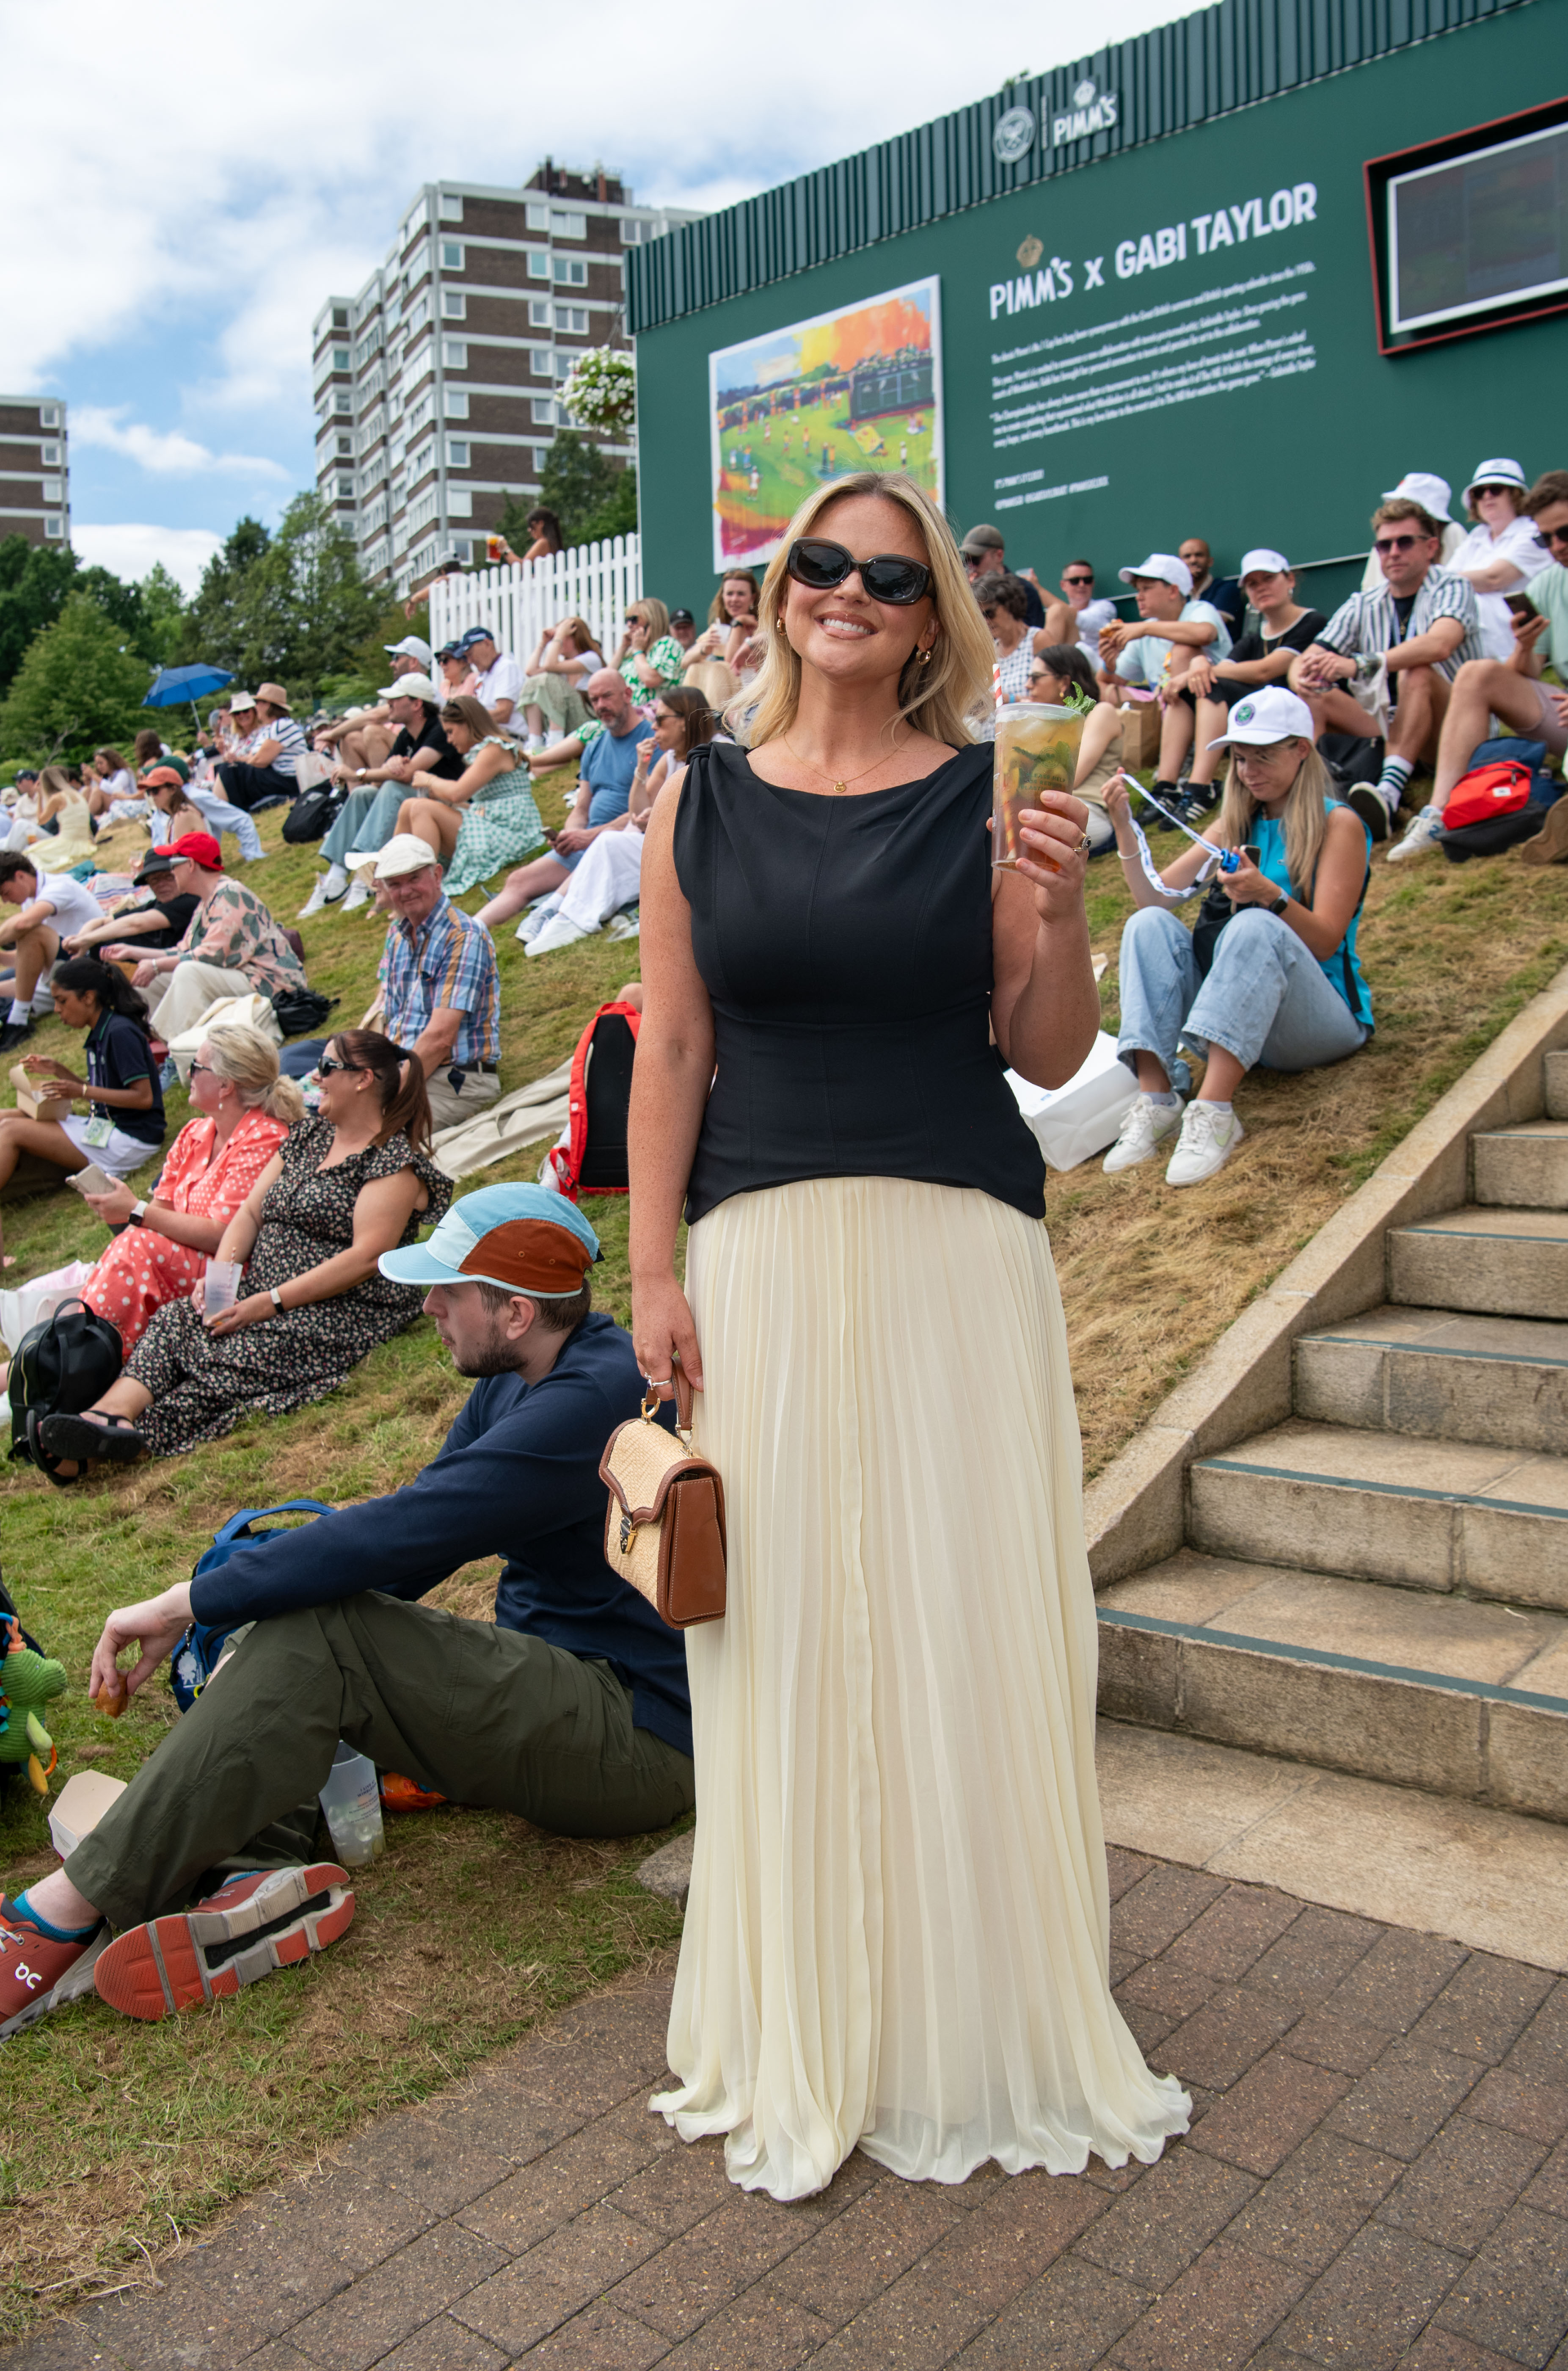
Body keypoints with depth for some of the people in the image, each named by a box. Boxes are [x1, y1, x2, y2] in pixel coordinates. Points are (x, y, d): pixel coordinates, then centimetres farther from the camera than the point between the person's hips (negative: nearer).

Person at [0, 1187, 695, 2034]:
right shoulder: (514, 1383, 9)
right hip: (557, 1680, 10)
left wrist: (186, 1603, -19)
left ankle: (75, 1908, -18)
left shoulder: (597, 1400, -24)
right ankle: (263, 1872, -20)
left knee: (319, 1637, -24)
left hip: (637, 1742, -10)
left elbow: (395, 1535, -28)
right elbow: (409, 1534, 12)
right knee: (273, 1636, 6)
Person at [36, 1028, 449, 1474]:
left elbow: (366, 1257, -18)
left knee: (233, 1360, -29)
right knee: (175, 1319, -18)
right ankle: (109, 1413, -39)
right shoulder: (309, 1136, 19)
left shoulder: (395, 1161, -8)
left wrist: (271, 1302, -21)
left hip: (344, 1312, -7)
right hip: (262, 1296, 7)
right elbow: (250, 1211, 15)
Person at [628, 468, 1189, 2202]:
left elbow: (1049, 1057, 4)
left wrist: (1061, 911, -14)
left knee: (970, 1622, 6)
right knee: (788, 1633, 7)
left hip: (958, 1247, 0)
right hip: (765, 1256, 1)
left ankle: (981, 2023, 28)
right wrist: (654, 1274, 1)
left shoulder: (986, 794, 4)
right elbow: (673, 1048, 6)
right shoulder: (701, 805, 8)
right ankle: (805, 2042, 28)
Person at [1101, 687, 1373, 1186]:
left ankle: (1214, 1113, -46)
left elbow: (1324, 943, -12)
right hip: (1239, 1022, 5)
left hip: (1324, 1017, -5)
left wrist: (1270, 896, -29)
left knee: (1256, 927, -34)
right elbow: (1155, 895, 3)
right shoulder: (1235, 824, 14)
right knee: (1149, 924, -16)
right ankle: (1155, 1101, -32)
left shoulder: (1338, 825, -2)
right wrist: (1124, 827, -10)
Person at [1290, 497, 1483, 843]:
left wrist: (1360, 665, -39)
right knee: (1313, 695, -13)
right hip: (1386, 730, 5)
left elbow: (1439, 645, -27)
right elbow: (1307, 659, 1)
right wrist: (1300, 677, -25)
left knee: (1417, 672, -33)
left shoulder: (1452, 588, -4)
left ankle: (1390, 793, -54)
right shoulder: (1363, 606, 11)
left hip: (1450, 733, -5)